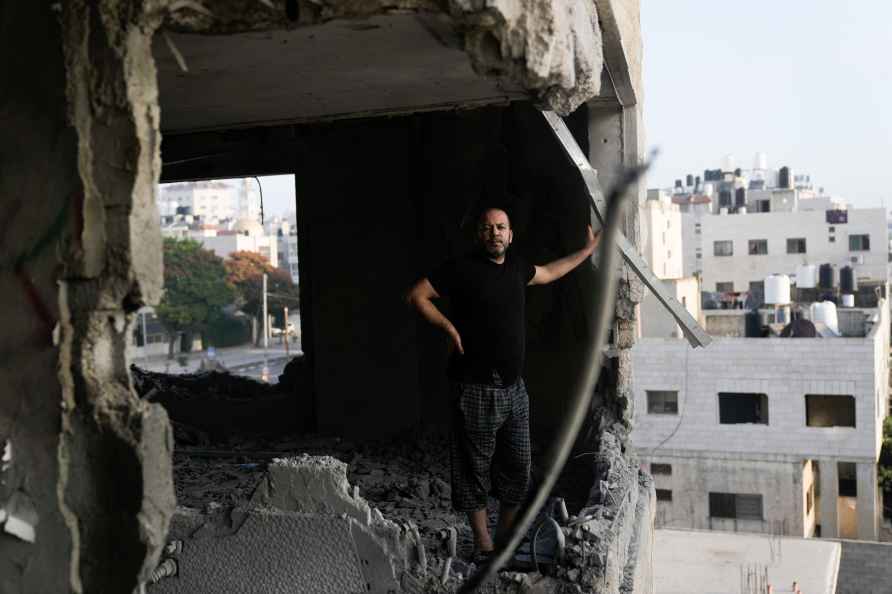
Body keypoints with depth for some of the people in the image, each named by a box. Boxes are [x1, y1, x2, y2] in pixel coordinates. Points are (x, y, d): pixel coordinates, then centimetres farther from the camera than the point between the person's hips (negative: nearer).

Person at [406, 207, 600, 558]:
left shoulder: (516, 267, 12)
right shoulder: (462, 269, -7)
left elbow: (547, 273, 33)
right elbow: (416, 296, -8)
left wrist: (587, 251, 38)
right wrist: (449, 328, -14)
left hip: (514, 387, 6)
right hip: (476, 388, -6)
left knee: (518, 466, 11)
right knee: (475, 467, 2)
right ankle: (484, 546, 14)